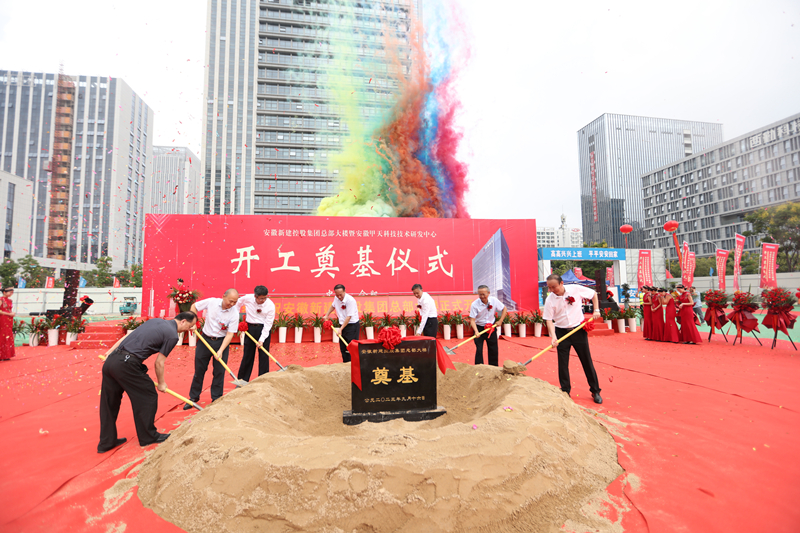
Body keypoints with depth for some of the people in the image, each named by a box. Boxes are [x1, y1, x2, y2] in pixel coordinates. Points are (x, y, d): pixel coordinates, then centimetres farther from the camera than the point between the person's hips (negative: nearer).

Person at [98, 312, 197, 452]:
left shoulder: (156, 320, 17)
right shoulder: (172, 335, -6)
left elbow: (127, 336, 18)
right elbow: (159, 363, -1)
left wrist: (111, 351, 24)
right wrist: (161, 383, 12)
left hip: (111, 360, 9)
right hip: (126, 364, -9)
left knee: (109, 402, 17)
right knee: (148, 397, 9)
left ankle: (106, 442, 31)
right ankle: (148, 437, 23)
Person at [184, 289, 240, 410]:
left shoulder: (234, 313, -15)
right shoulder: (211, 302, -12)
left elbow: (230, 334, -16)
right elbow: (194, 306, 6)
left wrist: (221, 350, -23)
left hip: (221, 342, -1)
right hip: (205, 339, 2)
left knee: (219, 372, 3)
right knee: (199, 370, 10)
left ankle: (216, 399, 18)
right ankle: (194, 397, 26)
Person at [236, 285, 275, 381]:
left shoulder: (270, 305, -16)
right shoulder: (247, 298, -11)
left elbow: (268, 324, -14)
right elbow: (237, 304, 13)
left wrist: (261, 340, -20)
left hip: (263, 330, -2)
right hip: (250, 328, 2)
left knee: (264, 356, 0)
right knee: (247, 355, 8)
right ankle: (242, 380, 22)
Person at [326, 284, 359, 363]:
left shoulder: (350, 300, -22)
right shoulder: (336, 298, 1)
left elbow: (349, 317, -22)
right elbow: (333, 306, 26)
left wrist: (340, 329, -21)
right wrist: (326, 315, 22)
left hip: (352, 326, -7)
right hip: (343, 325, 8)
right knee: (343, 348, 11)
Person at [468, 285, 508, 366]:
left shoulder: (494, 300, -11)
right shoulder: (474, 304, -20)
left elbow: (505, 309, 4)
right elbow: (472, 320, -20)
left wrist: (500, 321, -4)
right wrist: (476, 331, -34)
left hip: (491, 327, 3)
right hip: (479, 328, -3)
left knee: (493, 349, 11)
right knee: (479, 349, -8)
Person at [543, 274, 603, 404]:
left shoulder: (575, 289, -11)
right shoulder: (550, 299, -11)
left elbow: (593, 294, 7)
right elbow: (549, 319, -11)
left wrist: (596, 310, -2)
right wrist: (553, 337, -23)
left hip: (578, 330, 0)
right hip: (561, 332, 0)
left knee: (587, 361, 8)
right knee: (562, 363, 3)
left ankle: (595, 391, 23)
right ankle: (565, 392, 17)